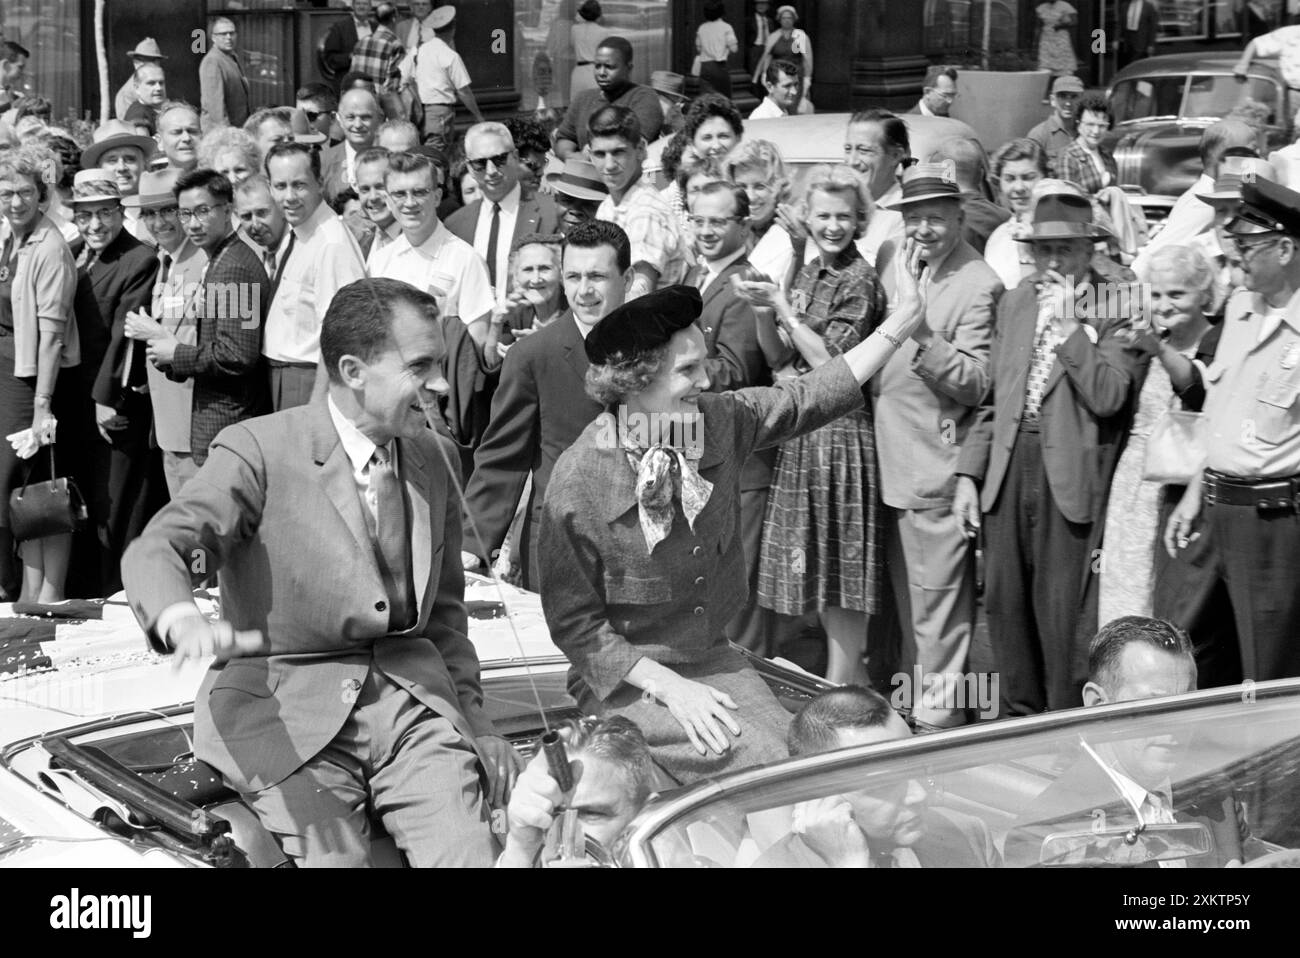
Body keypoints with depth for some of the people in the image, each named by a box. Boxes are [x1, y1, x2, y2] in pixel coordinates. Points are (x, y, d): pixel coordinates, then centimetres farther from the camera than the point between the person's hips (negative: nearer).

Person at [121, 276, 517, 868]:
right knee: (333, 856, -26)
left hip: (410, 697, 4)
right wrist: (183, 623, -41)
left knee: (467, 853, -19)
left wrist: (473, 720, 14)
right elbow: (155, 551, -19)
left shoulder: (429, 458, 12)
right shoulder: (258, 451, -7)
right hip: (285, 710, -4)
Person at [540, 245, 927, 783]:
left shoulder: (720, 422, -3)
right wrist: (669, 687, -20)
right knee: (761, 762, -23)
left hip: (711, 661, 6)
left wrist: (902, 322, 8)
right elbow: (573, 622, -14)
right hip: (625, 679, -6)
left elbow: (814, 396, 11)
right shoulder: (578, 480, -18)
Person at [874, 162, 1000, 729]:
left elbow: (974, 384, -21)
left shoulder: (977, 286, -15)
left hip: (936, 462, -7)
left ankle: (940, 707, 6)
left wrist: (923, 335, -32)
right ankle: (910, 695, 32)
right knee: (902, 590, 19)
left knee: (936, 593, -3)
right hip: (889, 456, 7)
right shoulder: (890, 256, 5)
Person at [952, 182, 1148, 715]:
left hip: (1070, 475, -5)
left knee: (1061, 611, -3)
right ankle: (1018, 716, 22)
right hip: (1008, 466, 6)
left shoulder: (1118, 310, -4)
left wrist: (1068, 325, -16)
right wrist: (968, 473, 10)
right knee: (1004, 602, 9)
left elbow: (1108, 397, -17)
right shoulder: (1016, 303, 14)